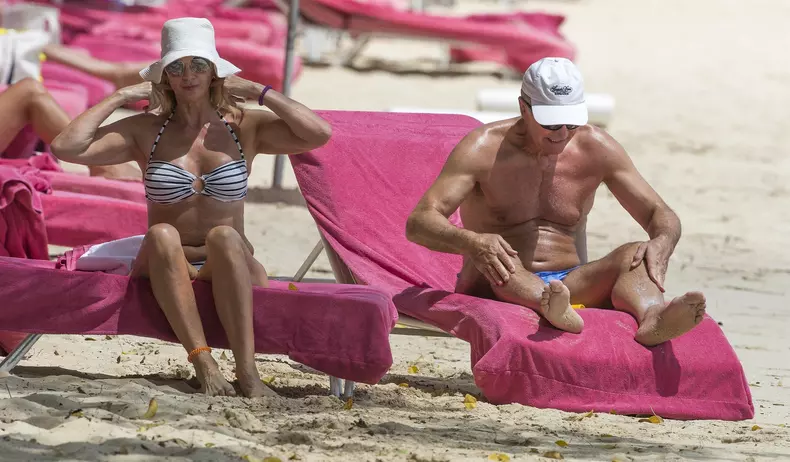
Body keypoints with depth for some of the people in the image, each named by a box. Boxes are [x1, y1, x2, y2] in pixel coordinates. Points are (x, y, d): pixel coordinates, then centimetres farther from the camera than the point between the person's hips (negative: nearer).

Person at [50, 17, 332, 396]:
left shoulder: (245, 128, 4)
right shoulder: (146, 131, 4)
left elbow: (319, 134, -12)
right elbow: (66, 148, -8)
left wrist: (258, 92, -6)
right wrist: (118, 98, -3)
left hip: (228, 270, 0)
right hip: (166, 270, 1)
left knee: (224, 236, -35)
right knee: (162, 234, -34)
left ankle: (247, 369, -46)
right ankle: (203, 363, -45)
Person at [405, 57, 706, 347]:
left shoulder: (596, 149, 5)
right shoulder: (484, 149, -6)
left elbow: (661, 215, 8)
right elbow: (419, 222, -15)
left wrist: (661, 243, -19)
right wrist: (472, 241, -38)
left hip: (568, 283, 3)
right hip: (493, 289, -3)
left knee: (634, 256, -22)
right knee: (492, 254, -36)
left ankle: (652, 319, -59)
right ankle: (554, 310, -70)